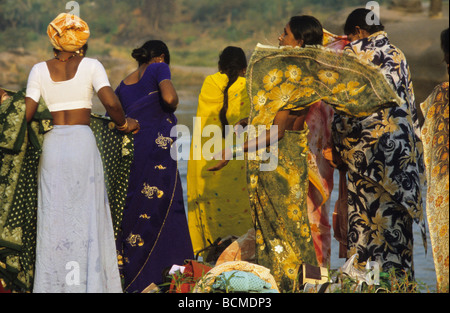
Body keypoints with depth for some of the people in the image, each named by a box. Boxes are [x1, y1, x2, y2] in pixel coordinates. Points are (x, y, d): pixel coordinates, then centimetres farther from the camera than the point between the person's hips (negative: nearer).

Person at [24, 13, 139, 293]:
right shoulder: (90, 65, 0)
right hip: (83, 141, -2)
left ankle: (53, 284, 7)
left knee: (53, 216, 7)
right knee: (86, 215, 4)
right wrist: (124, 123, 5)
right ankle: (89, 283, 4)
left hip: (52, 144, 2)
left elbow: (28, 113, -2)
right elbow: (111, 102, -12)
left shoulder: (40, 70, 5)